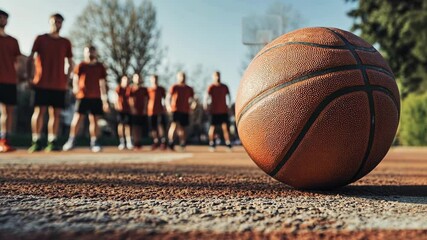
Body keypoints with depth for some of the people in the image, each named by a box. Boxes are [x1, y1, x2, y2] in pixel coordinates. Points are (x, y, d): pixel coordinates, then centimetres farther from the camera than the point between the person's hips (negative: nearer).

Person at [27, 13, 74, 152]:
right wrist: (29, 77, -1)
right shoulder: (41, 39, 7)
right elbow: (30, 58, 7)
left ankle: (52, 142, 4)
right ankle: (36, 142, -1)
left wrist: (67, 79, 5)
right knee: (39, 111, -6)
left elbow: (70, 64, 17)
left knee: (55, 113, 0)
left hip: (59, 85, 2)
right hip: (42, 83, -2)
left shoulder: (66, 43, 14)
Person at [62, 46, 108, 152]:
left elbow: (102, 84, 14)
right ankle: (71, 141, 1)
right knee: (77, 118, -5)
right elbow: (75, 78, -2)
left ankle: (94, 143, 6)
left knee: (94, 120, 2)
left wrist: (104, 100, 12)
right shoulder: (81, 65, 5)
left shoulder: (100, 67, 11)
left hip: (96, 97, 2)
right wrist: (75, 87, -25)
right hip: (83, 96, -2)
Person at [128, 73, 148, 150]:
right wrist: (132, 108, -7)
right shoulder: (131, 89, 5)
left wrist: (145, 109, 2)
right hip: (135, 110, -2)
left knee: (141, 126, 4)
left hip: (142, 111, 2)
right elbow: (130, 100, 2)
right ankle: (136, 143, -2)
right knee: (135, 127, -5)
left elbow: (146, 99, 10)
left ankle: (138, 143, 12)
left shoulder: (144, 89, 11)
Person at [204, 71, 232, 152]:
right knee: (212, 127, 4)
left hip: (224, 111, 2)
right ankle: (211, 144, 13)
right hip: (214, 111, -2)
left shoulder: (224, 87, 9)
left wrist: (229, 105, 3)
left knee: (225, 127, -6)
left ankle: (228, 144, -4)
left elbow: (228, 95, 14)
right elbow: (207, 96, -13)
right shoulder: (211, 87, -2)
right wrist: (206, 105, -25)